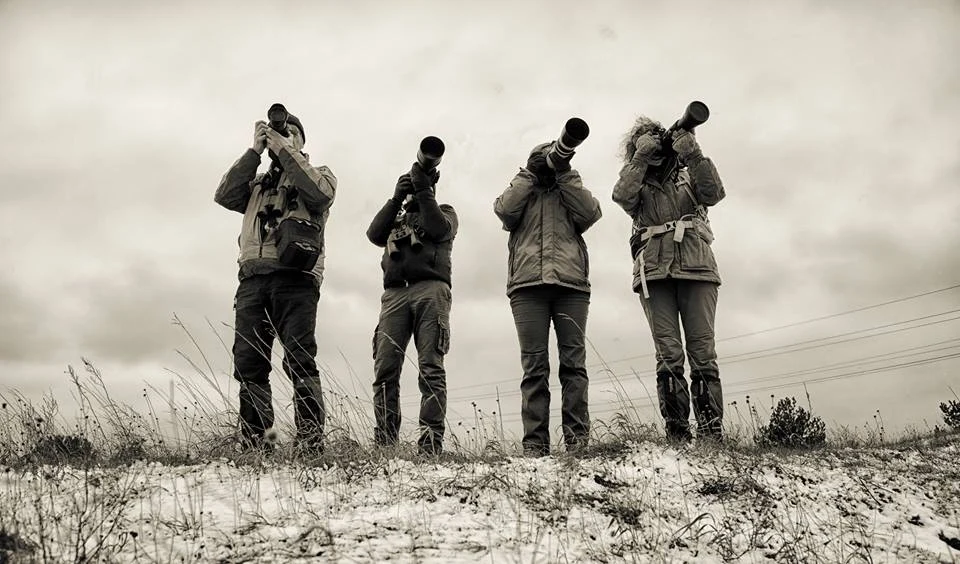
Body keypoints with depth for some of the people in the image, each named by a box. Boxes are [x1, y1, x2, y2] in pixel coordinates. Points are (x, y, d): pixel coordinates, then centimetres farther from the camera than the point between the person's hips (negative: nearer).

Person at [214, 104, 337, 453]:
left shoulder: (318, 173, 20)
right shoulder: (257, 184, 30)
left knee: (299, 360, -14)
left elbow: (321, 193, -4)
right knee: (248, 364, -4)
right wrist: (255, 151, 8)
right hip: (252, 280, 4)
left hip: (294, 279, -4)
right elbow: (225, 196, 11)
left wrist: (284, 149, 0)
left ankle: (311, 439, -17)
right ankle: (252, 442, -4)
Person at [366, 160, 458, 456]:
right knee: (385, 368, -11)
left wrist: (423, 189, 0)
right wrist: (397, 198, 4)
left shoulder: (444, 211, 25)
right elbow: (374, 234, 11)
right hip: (394, 293, 3)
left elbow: (439, 229, 1)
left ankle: (431, 441, -18)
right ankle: (384, 442, -12)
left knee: (431, 367, -13)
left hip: (430, 290, -3)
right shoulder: (395, 217, 32)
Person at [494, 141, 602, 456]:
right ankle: (534, 443, -9)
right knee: (534, 366, -7)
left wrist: (565, 173, 6)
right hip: (528, 285, 0)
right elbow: (504, 209, 3)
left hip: (571, 284, 1)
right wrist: (529, 174, 7)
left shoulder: (570, 192, 26)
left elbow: (591, 212, 5)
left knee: (574, 362, -7)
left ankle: (577, 439, -8)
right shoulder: (521, 192, 26)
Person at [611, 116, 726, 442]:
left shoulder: (687, 174, 19)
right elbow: (622, 196, -6)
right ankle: (677, 435, -7)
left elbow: (713, 194, -2)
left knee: (703, 353, -6)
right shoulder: (637, 182, 18)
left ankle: (712, 434, -6)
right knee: (668, 357, -6)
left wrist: (694, 155, -11)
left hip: (696, 267, 0)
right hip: (654, 273, 0)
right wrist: (641, 158, -10)